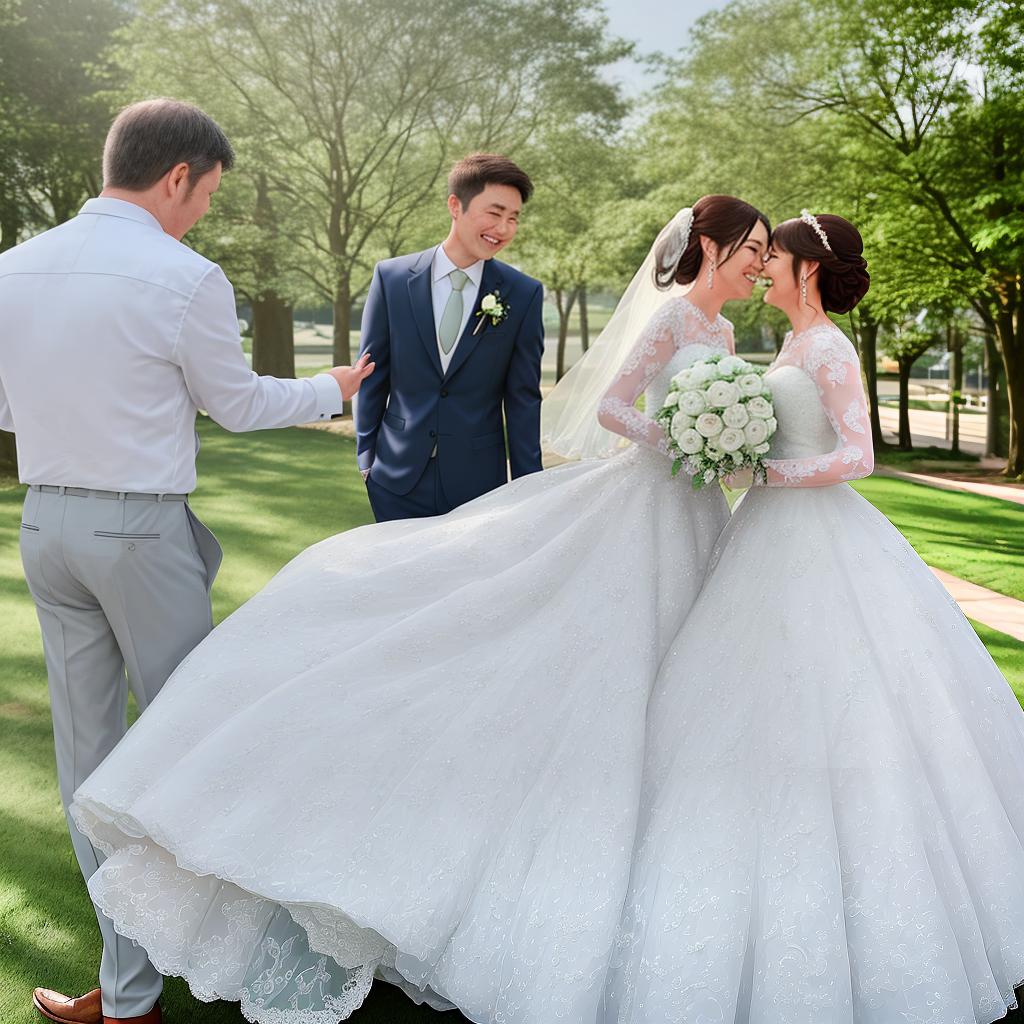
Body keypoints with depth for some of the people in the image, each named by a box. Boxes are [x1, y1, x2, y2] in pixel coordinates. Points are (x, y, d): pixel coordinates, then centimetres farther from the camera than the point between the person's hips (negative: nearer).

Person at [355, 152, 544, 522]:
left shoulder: (524, 294, -3)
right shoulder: (391, 277, -2)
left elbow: (523, 398, 0)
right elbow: (372, 375, 5)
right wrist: (366, 457, 6)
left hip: (479, 481, 0)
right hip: (398, 479, 1)